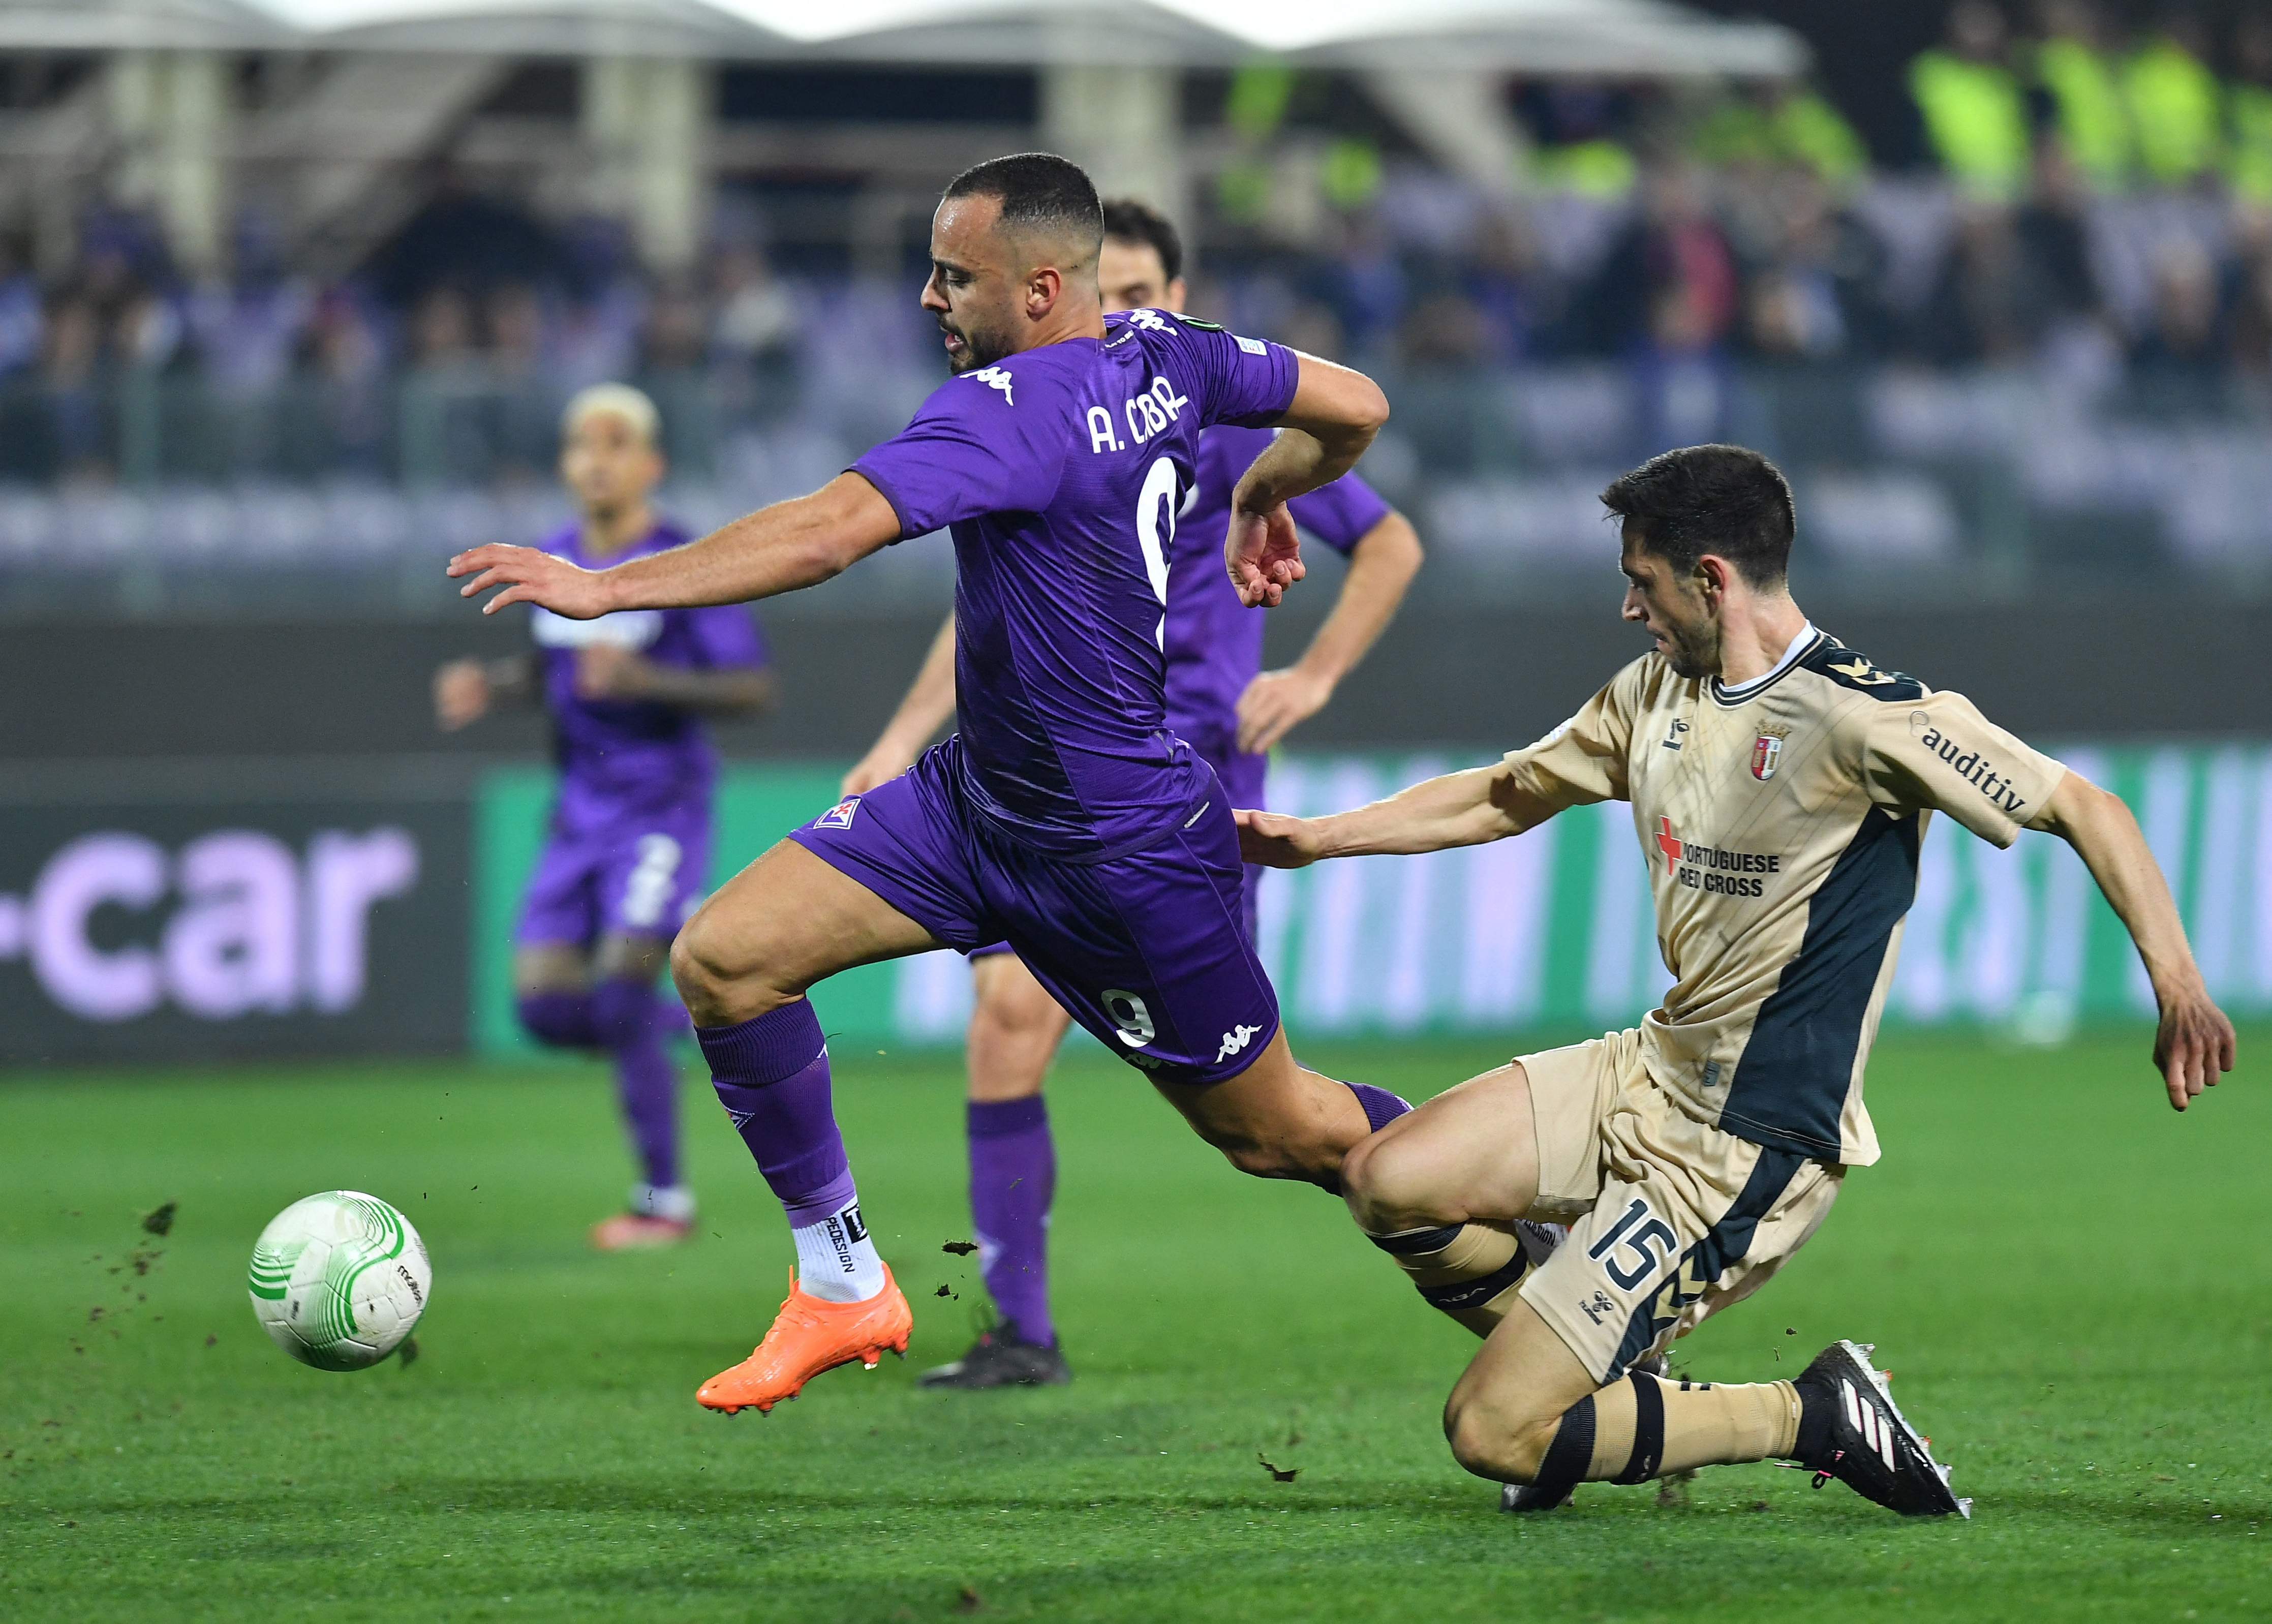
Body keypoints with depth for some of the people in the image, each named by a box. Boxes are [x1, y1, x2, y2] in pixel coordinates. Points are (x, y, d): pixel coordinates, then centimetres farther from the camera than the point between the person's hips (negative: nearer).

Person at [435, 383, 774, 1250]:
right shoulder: (553, 563, 8)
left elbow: (753, 687, -13)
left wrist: (648, 682, -26)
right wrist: (490, 685, 2)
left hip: (662, 810, -6)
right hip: (581, 812, 6)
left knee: (619, 995, -14)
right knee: (545, 1006, -4)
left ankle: (664, 1199, -1)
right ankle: (674, 1026, 26)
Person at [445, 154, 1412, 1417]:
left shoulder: (1010, 408, -27)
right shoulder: (1165, 354, -2)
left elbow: (827, 534, -37)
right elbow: (1357, 410, 7)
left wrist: (609, 588, -35)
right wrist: (1264, 497, 26)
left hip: (1125, 858, -9)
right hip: (979, 796, 9)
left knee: (1276, 1134, 8)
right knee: (724, 958, -5)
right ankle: (844, 1287, 7)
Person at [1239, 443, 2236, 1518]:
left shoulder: (1864, 715, -17)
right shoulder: (1660, 691, 8)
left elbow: (2082, 810, -15)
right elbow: (1508, 797, 23)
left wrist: (2178, 987, -25)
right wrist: (1316, 838, 18)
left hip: (1746, 1149, -8)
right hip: (1651, 1074, 8)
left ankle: (1814, 1418, 3)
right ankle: (1591, 1364, 14)